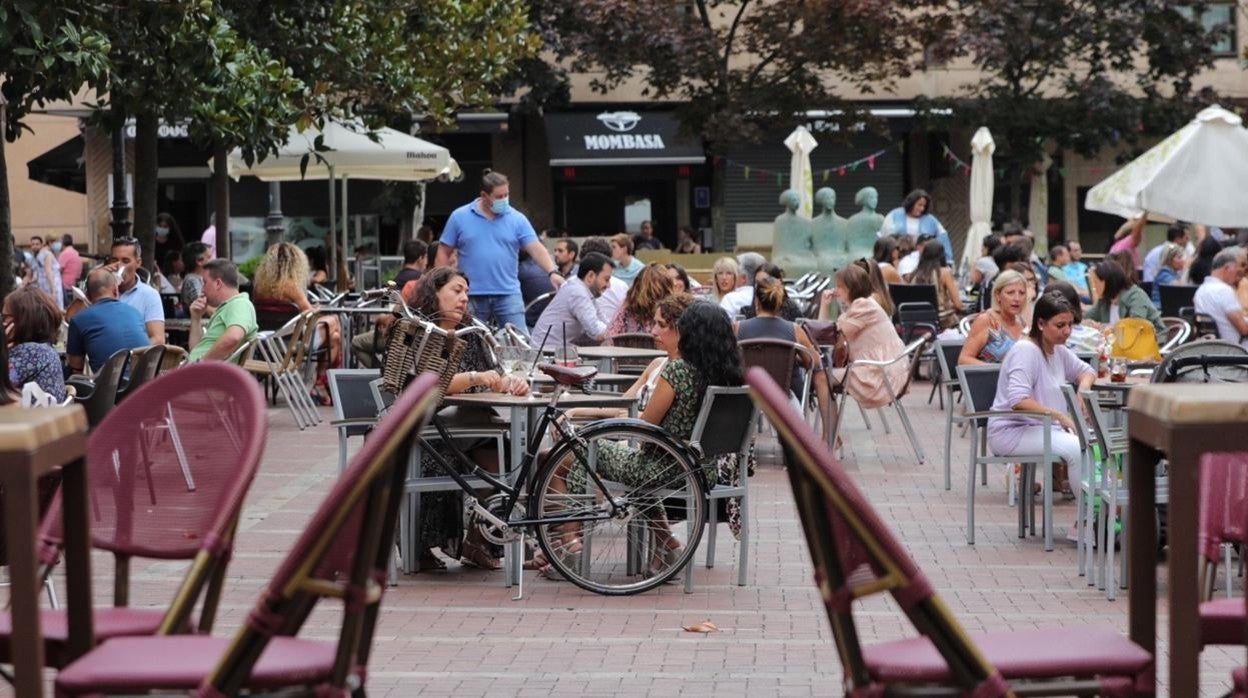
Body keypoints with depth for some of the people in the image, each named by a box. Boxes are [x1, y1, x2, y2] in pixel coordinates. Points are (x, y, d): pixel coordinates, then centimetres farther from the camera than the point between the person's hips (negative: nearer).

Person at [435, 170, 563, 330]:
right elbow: (444, 252, 7)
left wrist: (552, 273, -20)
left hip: (508, 294, 0)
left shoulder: (517, 219, 3)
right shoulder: (459, 217, 3)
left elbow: (536, 249, -3)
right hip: (471, 297, 0)